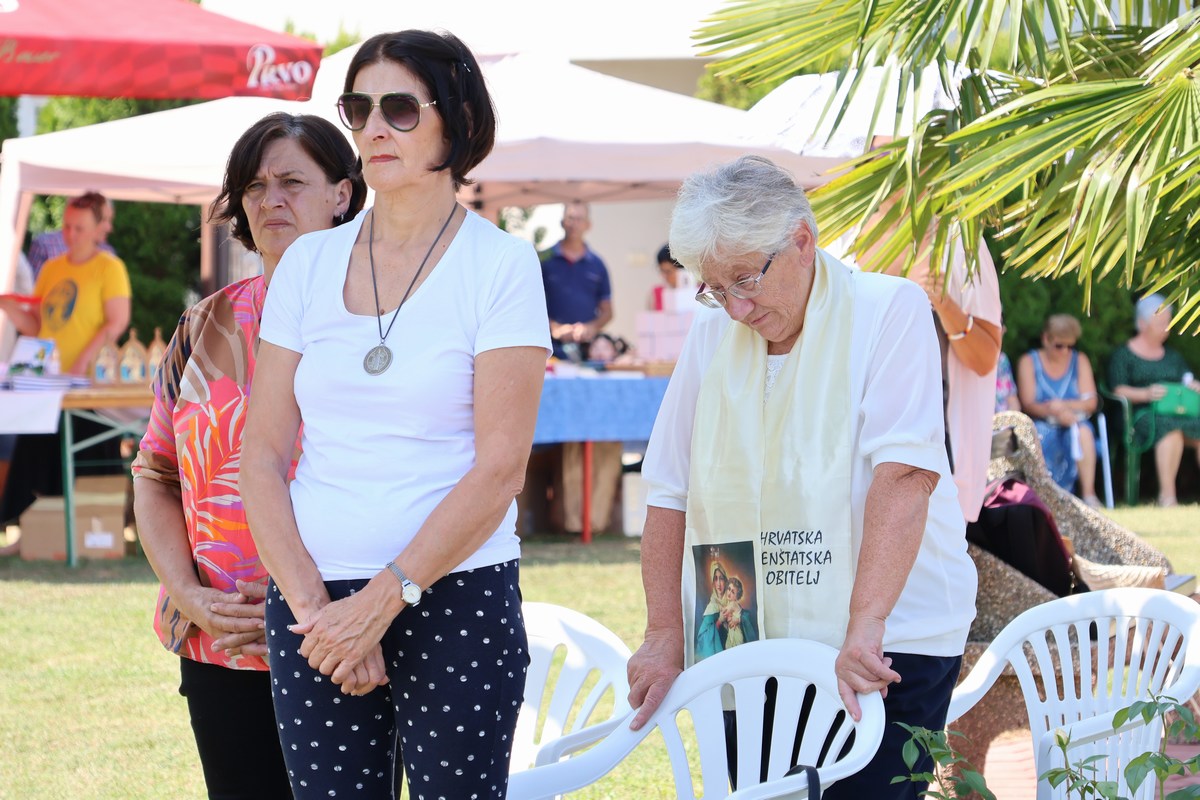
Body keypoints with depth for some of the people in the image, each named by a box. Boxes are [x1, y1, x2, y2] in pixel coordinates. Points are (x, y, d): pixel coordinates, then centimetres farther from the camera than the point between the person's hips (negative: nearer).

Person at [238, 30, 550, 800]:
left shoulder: (500, 264, -2)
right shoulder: (310, 262, 9)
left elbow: (499, 468, -8)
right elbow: (262, 453, 7)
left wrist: (384, 600, -14)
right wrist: (311, 605, -5)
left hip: (457, 597, -3)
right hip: (313, 604, 3)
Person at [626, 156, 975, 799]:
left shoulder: (888, 311, -7)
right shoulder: (713, 334, 9)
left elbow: (904, 475, -18)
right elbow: (670, 493, 10)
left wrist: (865, 628, -27)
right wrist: (665, 637, 3)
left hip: (888, 647, -4)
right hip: (748, 652, 5)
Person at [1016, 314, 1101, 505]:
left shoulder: (1079, 361, 13)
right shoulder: (1029, 362, 7)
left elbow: (1090, 402, 2)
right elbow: (1028, 405, -6)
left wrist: (1063, 405, -15)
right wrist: (1055, 412, -25)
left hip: (1073, 422, 2)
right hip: (1041, 424, -2)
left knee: (1083, 430, -34)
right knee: (1040, 436, -38)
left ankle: (1088, 494, -39)